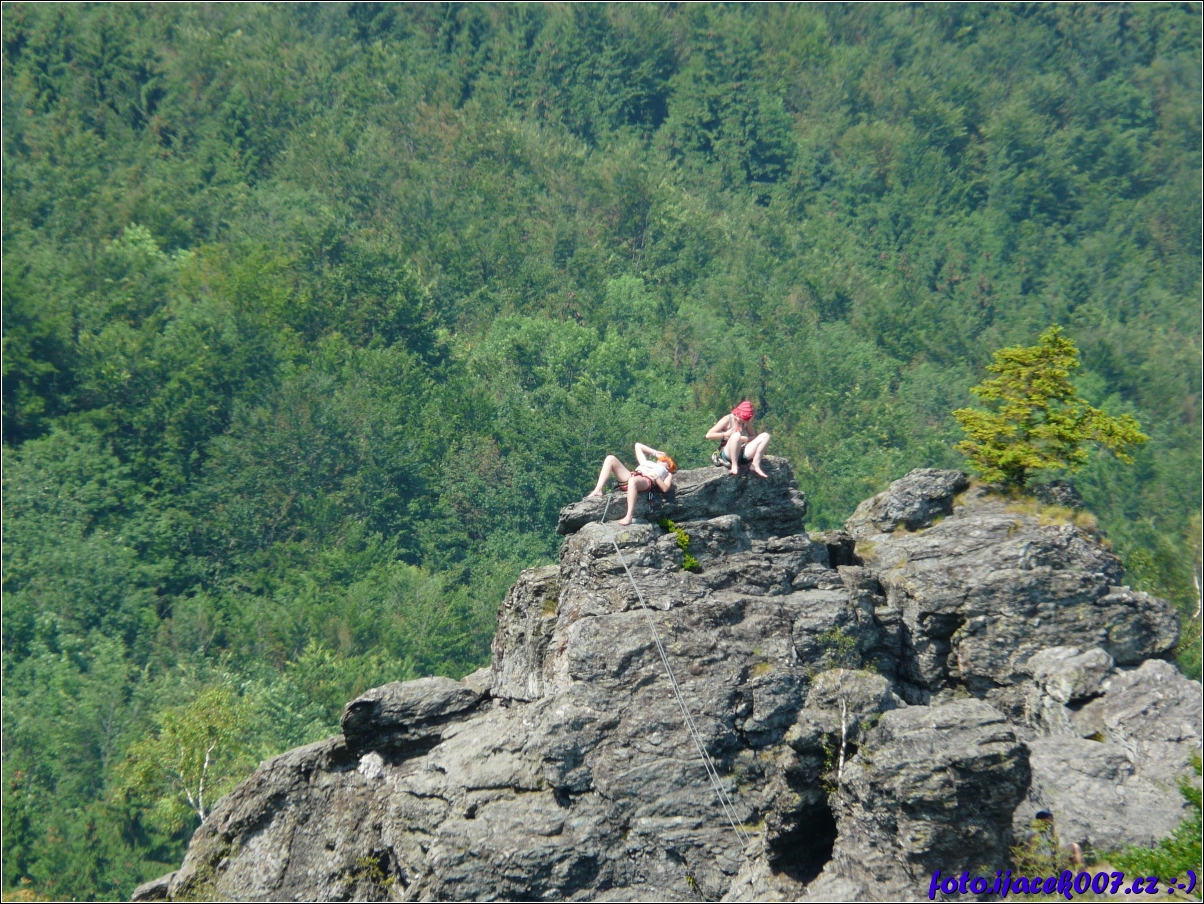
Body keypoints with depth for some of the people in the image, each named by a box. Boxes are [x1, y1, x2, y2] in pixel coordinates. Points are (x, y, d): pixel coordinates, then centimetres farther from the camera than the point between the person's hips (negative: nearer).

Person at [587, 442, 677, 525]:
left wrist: (655, 477, -2)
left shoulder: (667, 474, 30)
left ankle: (629, 516, -56)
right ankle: (598, 490, -24)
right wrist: (655, 453, 47)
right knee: (610, 459, -8)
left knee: (633, 480, -44)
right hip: (629, 477, 6)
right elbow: (638, 446, 51)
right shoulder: (647, 462, 44)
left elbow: (665, 488, 10)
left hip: (646, 481, -6)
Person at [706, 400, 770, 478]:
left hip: (743, 453, 5)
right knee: (736, 435, -38)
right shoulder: (727, 420, -3)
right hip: (727, 453, -5)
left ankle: (755, 465, -13)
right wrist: (726, 434, -14)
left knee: (765, 436, -10)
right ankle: (734, 465, -26)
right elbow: (708, 435, -9)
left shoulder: (746, 421, 12)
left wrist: (743, 438, -9)